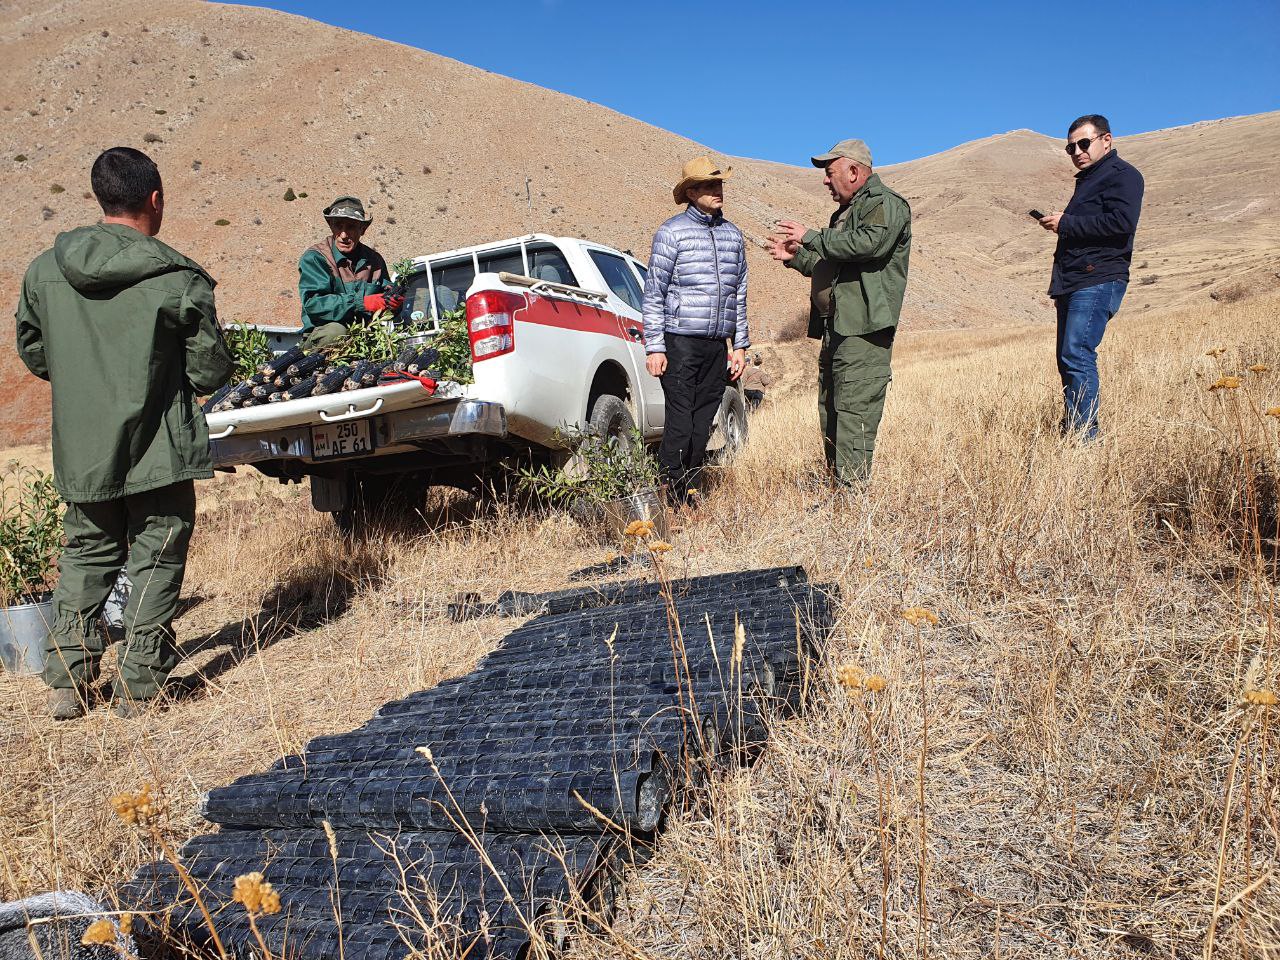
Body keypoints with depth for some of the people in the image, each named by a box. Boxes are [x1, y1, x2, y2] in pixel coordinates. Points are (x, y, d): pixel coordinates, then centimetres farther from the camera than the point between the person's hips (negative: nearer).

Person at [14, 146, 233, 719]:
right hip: (158, 450, -4)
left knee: (85, 559, 19)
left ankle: (66, 684, 23)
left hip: (80, 452, 5)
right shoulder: (178, 279, -13)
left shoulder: (45, 270, 1)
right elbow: (212, 371, -8)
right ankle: (138, 688, 13)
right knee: (156, 563, 8)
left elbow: (32, 354, 11)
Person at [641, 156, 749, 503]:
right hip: (681, 342, -5)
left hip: (717, 345, 5)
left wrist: (740, 345, 15)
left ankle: (691, 494, 15)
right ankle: (671, 500, 0)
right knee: (680, 424, -7)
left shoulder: (733, 234, 14)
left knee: (703, 426, 7)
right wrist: (654, 347, -10)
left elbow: (739, 295, 19)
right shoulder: (671, 233, -3)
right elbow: (653, 293, -4)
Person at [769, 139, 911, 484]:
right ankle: (836, 483, 17)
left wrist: (811, 237, -17)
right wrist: (795, 257, 20)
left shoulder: (885, 204, -5)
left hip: (863, 330, -10)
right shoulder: (845, 213, 26)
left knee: (853, 413, -14)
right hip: (835, 328, 10)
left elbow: (869, 243, -25)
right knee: (830, 411, 11)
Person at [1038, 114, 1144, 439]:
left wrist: (1066, 224, -14)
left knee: (1077, 354, -19)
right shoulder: (1088, 179, 27)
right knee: (1066, 358, 7)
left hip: (1098, 281, -10)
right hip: (1072, 284, 10)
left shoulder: (1123, 175, -3)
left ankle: (1084, 434, -18)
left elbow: (1122, 222, -19)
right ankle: (1070, 429, 11)